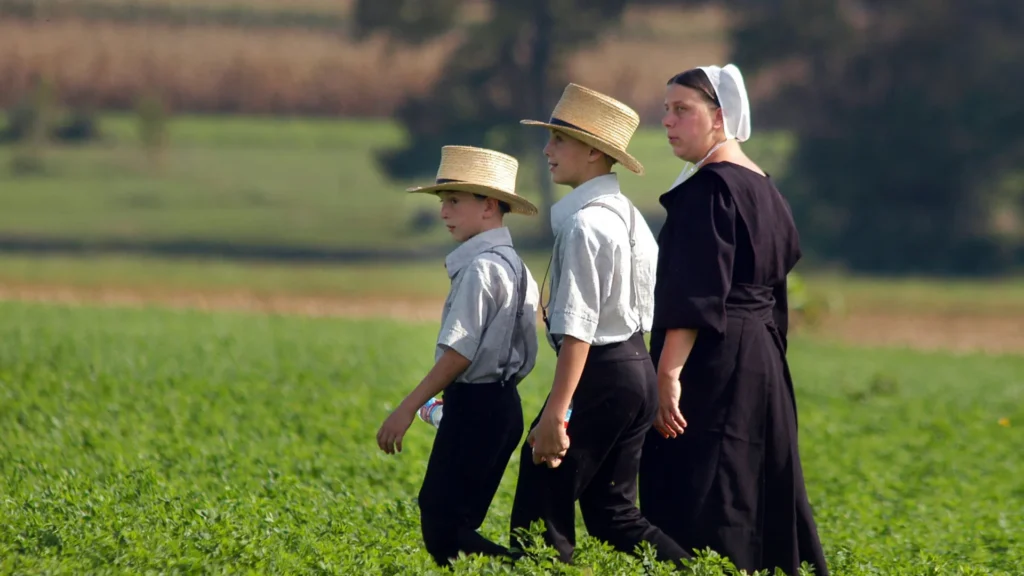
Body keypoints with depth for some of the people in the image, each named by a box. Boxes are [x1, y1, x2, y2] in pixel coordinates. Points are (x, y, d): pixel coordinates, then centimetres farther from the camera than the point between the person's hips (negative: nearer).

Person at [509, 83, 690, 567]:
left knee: (541, 508, -4)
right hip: (637, 366, 10)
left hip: (599, 372, -10)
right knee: (612, 513, 13)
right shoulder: (628, 215, 13)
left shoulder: (585, 224, -16)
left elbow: (578, 327, -22)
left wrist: (555, 413, -25)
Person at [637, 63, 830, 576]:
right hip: (762, 360, 10)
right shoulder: (762, 188, 15)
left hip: (715, 363, -10)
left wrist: (668, 371, -24)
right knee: (756, 497, 12)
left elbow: (697, 296, -21)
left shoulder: (709, 188, -14)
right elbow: (779, 270, 20)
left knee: (696, 512, -11)